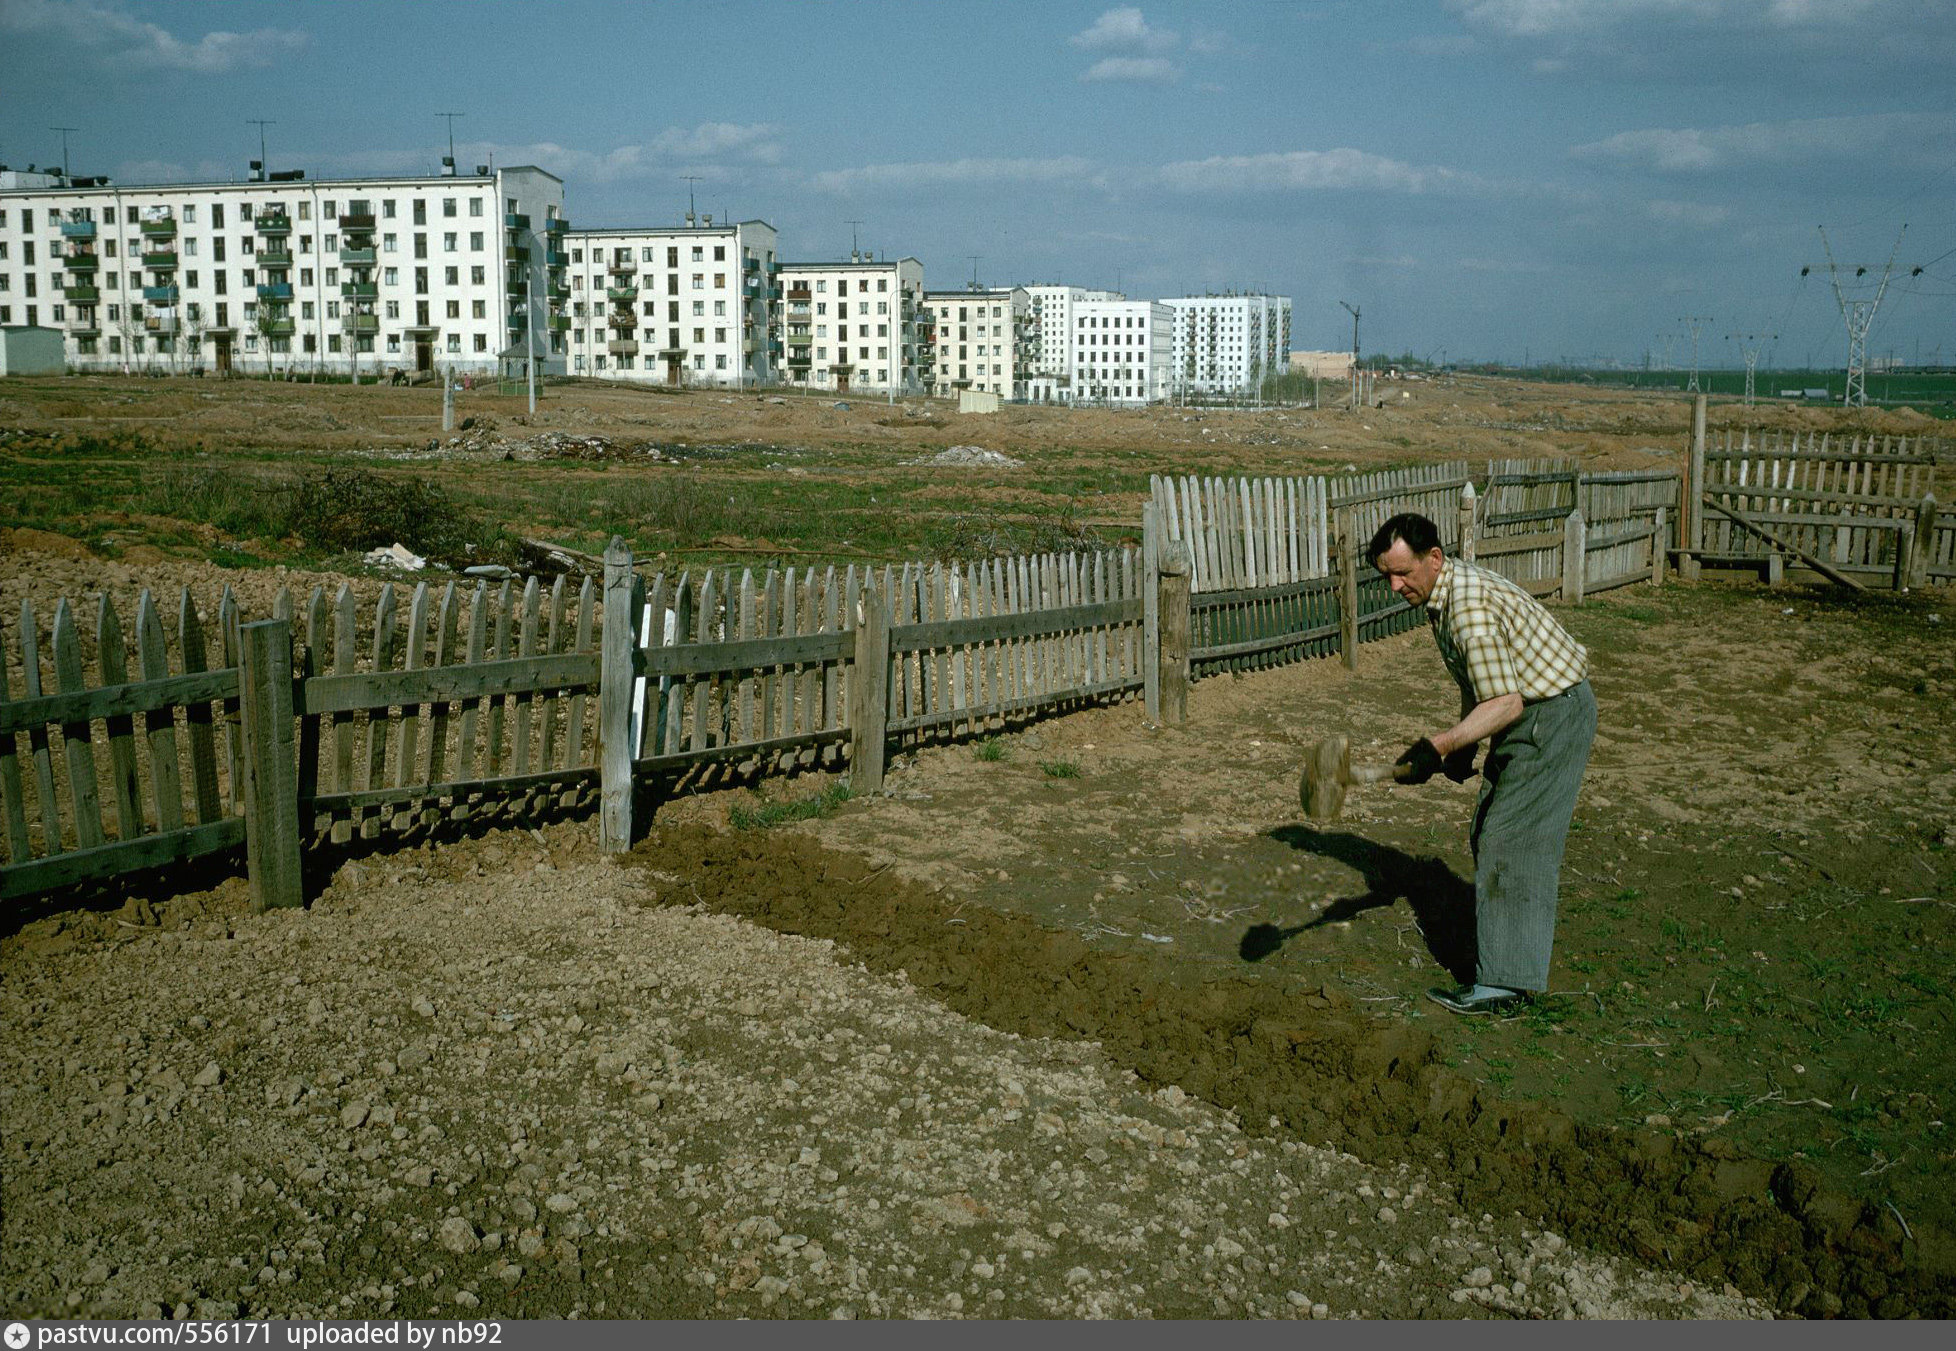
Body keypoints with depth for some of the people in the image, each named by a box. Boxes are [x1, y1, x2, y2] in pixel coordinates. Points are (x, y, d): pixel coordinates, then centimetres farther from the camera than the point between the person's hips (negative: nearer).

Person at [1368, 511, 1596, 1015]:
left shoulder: (1470, 605, -27)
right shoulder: (1442, 594, 6)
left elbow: (1505, 703, -31)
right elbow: (1479, 687, 16)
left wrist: (1439, 746, -36)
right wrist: (1462, 749, 14)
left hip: (1554, 713, -11)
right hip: (1530, 710, 11)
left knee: (1512, 842, -9)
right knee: (1489, 835, 17)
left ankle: (1506, 981, -4)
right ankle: (1519, 944, 31)